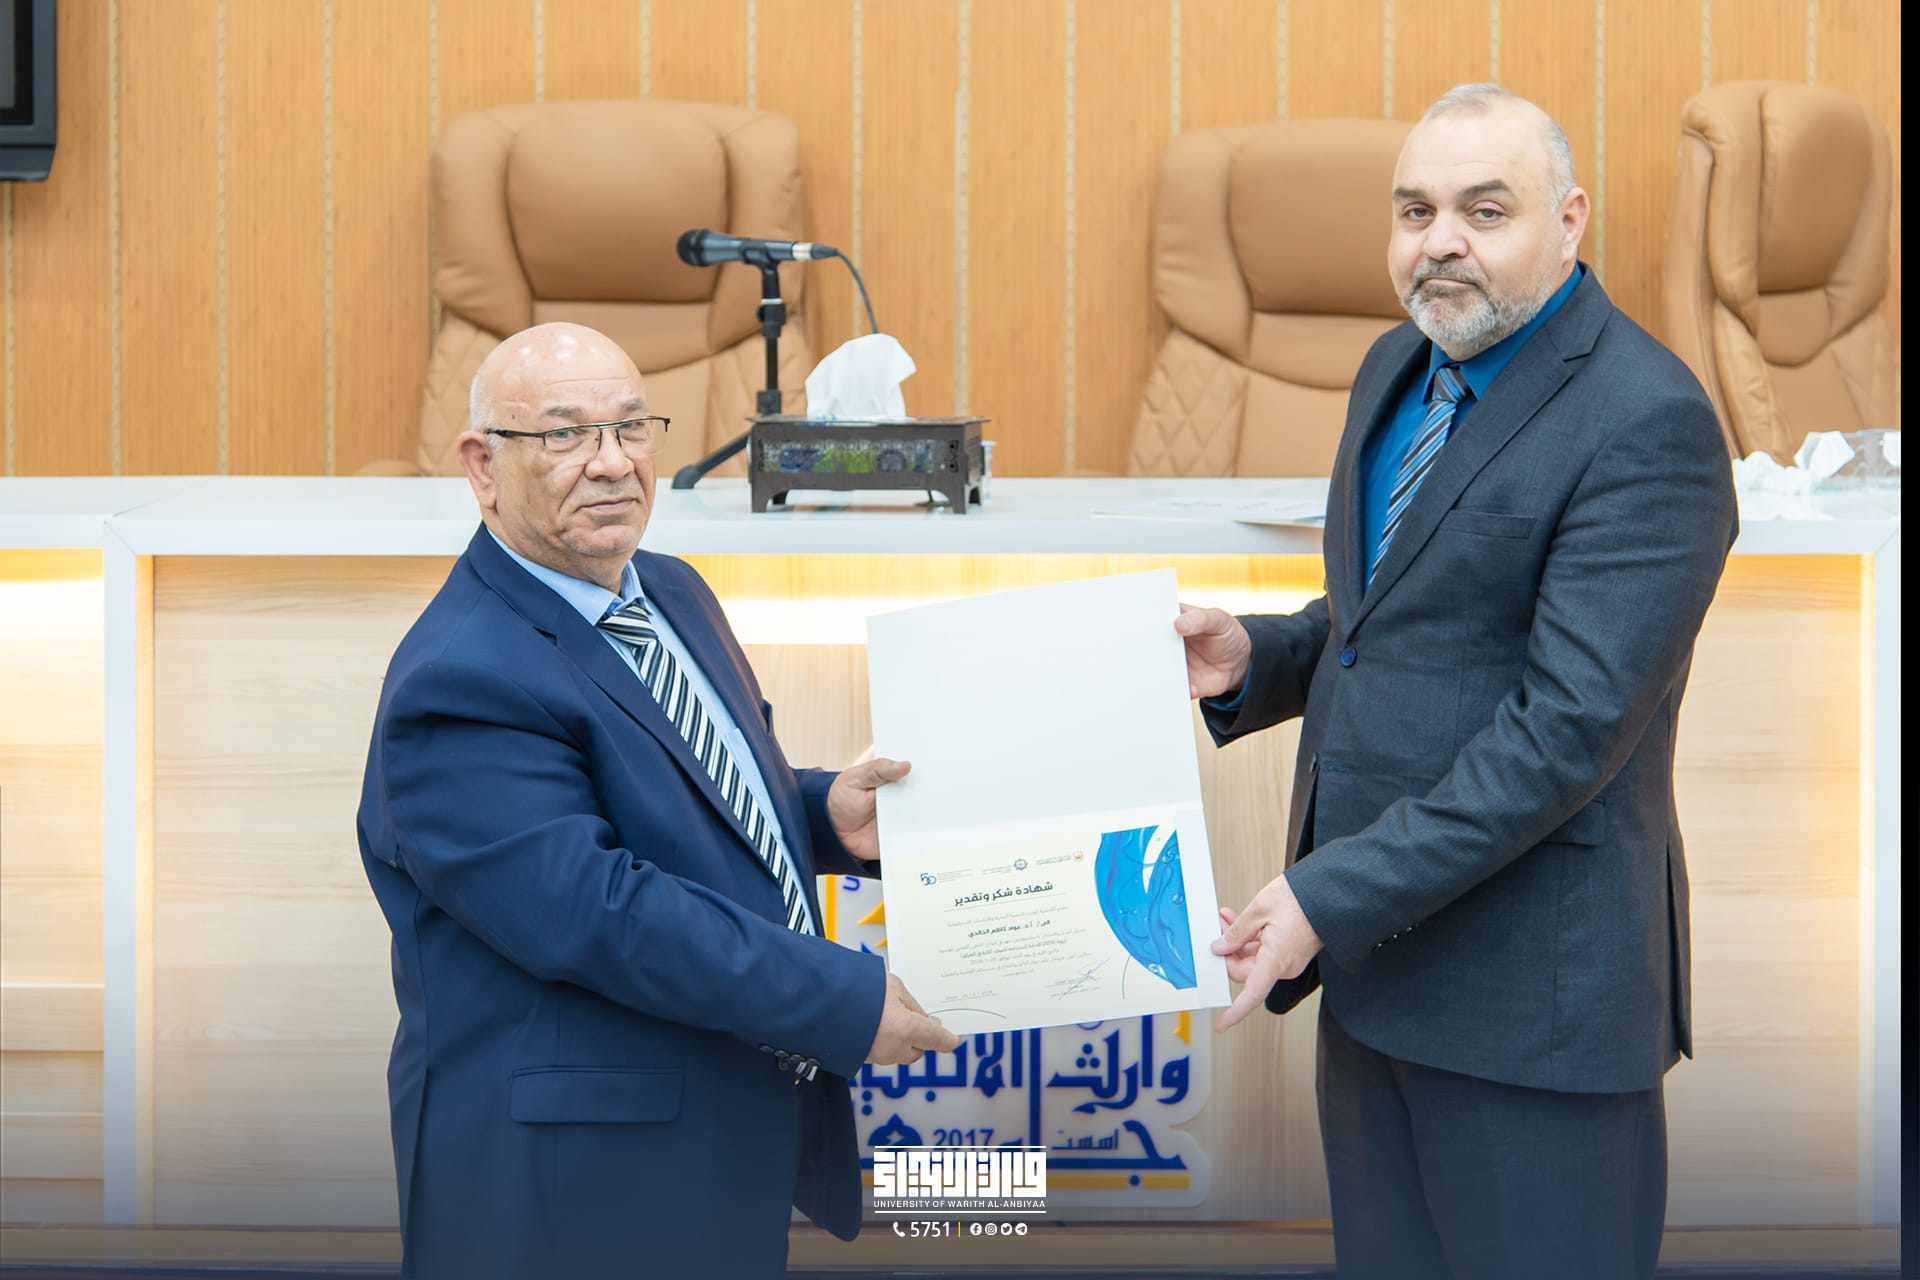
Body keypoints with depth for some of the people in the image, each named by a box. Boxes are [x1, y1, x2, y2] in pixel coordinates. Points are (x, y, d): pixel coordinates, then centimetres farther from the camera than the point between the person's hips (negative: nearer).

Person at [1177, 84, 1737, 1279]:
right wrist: (1253, 661, 1)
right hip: (1369, 955, 8)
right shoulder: (1400, 369, 11)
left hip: (1527, 980, -8)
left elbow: (1572, 723, -23)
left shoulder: (1648, 422, -18)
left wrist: (1333, 897, -23)